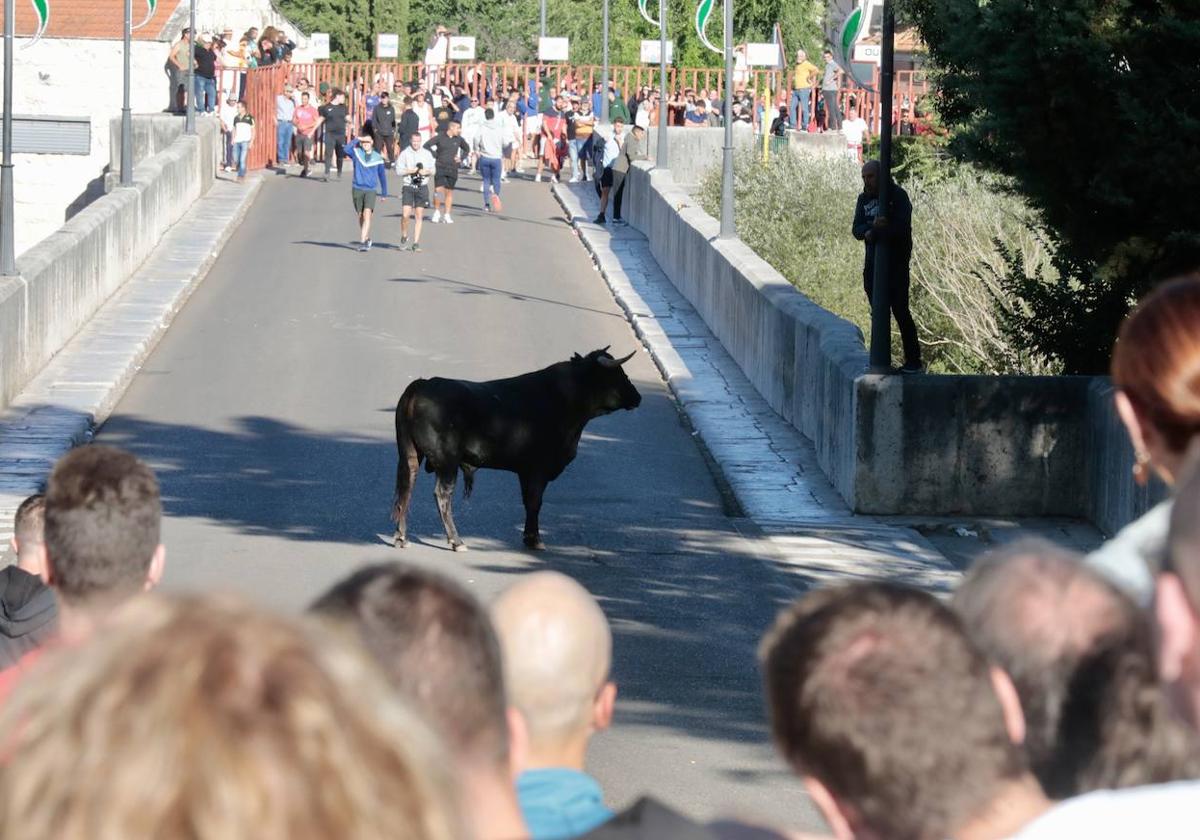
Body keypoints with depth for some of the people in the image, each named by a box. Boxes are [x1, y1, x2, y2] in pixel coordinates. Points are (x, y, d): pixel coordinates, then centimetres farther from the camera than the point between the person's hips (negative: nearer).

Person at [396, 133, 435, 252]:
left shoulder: (426, 154, 8)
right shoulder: (404, 154, 0)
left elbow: (433, 170, 12)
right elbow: (399, 170, -4)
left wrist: (426, 172, -8)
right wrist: (412, 170, -13)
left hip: (422, 187, 2)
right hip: (408, 187, -2)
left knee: (419, 216, 2)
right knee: (405, 214, -11)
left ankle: (416, 243, 6)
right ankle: (404, 237, 12)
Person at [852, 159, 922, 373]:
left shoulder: (897, 195, -7)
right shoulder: (864, 199, 12)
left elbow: (902, 227, -19)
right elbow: (856, 229, 2)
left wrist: (873, 232, -16)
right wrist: (872, 228, -20)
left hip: (896, 261, -6)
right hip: (872, 262, 7)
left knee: (900, 311, -9)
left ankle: (914, 361, -5)